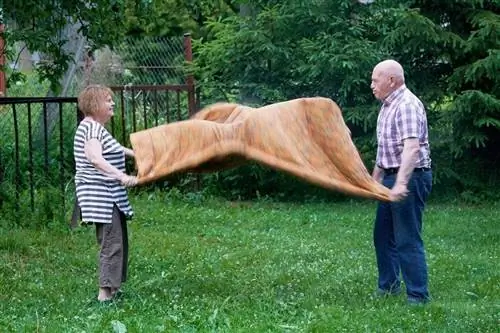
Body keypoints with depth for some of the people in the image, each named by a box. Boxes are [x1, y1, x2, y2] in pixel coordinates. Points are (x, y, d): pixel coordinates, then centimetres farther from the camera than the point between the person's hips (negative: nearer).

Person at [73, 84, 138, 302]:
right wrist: (121, 176, -39)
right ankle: (105, 293, -14)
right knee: (112, 243, -13)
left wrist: (137, 154, 50)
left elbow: (112, 149, 39)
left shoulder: (97, 128, 19)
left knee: (117, 242, 13)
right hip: (100, 194, -11)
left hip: (110, 195, 11)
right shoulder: (91, 127, -14)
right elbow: (95, 158, -29)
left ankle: (111, 289, 19)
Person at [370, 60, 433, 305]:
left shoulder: (407, 105, -18)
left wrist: (401, 183, -39)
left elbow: (412, 148, -30)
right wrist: (375, 178, 27)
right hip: (391, 176, 10)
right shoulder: (388, 105, 15)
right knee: (383, 235, 16)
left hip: (410, 178, -10)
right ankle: (389, 285, 28)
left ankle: (418, 296, -3)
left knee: (408, 239, -9)